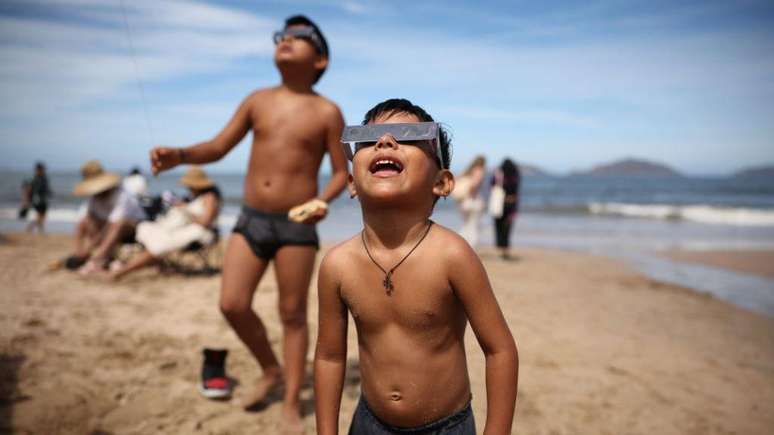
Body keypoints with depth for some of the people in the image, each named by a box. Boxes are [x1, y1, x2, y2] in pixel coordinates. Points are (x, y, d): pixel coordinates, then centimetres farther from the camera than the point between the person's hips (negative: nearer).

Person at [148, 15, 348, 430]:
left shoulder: (327, 112, -3)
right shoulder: (257, 101, 6)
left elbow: (341, 172, 0)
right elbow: (218, 147, 8)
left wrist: (323, 200, -20)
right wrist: (179, 155, -11)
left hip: (296, 226, -3)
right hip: (250, 220, 4)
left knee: (293, 314, 4)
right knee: (232, 304, -1)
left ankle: (292, 403, 19)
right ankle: (272, 371, 26)